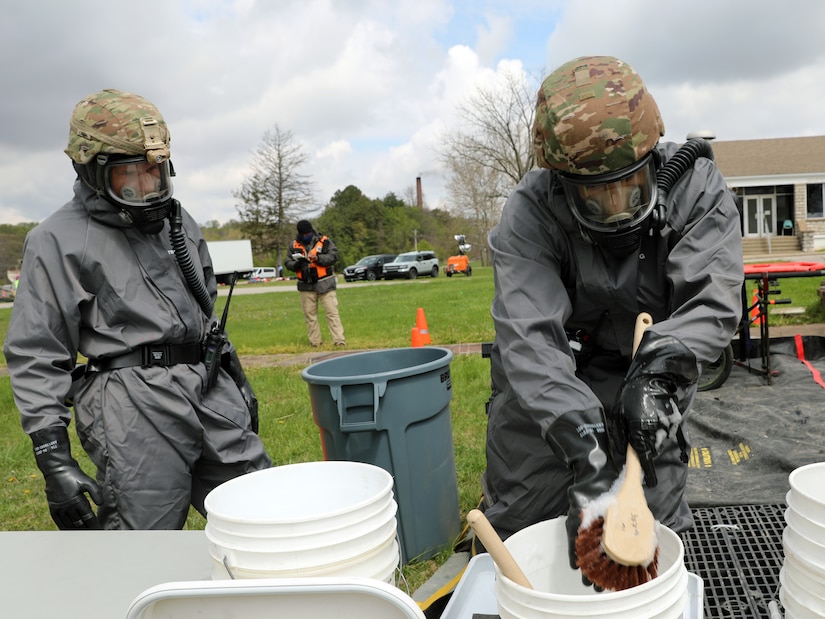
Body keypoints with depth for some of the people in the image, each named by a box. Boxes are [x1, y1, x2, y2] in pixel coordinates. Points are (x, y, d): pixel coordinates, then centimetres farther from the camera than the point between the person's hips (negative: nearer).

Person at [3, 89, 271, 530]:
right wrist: (54, 458, -10)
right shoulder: (57, 241, -3)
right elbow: (36, 357, -4)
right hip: (135, 409, -5)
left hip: (212, 392, 6)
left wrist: (236, 381, 23)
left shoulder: (180, 223, 16)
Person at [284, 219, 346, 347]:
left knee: (332, 312, -6)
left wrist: (318, 258, -23)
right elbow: (287, 262, 7)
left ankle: (339, 340, -6)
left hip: (324, 284, -3)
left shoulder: (325, 241, -1)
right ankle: (315, 342, 15)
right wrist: (297, 265, -15)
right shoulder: (294, 245, 8)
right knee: (309, 314, 6)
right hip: (306, 286, 3)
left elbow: (333, 256, -9)